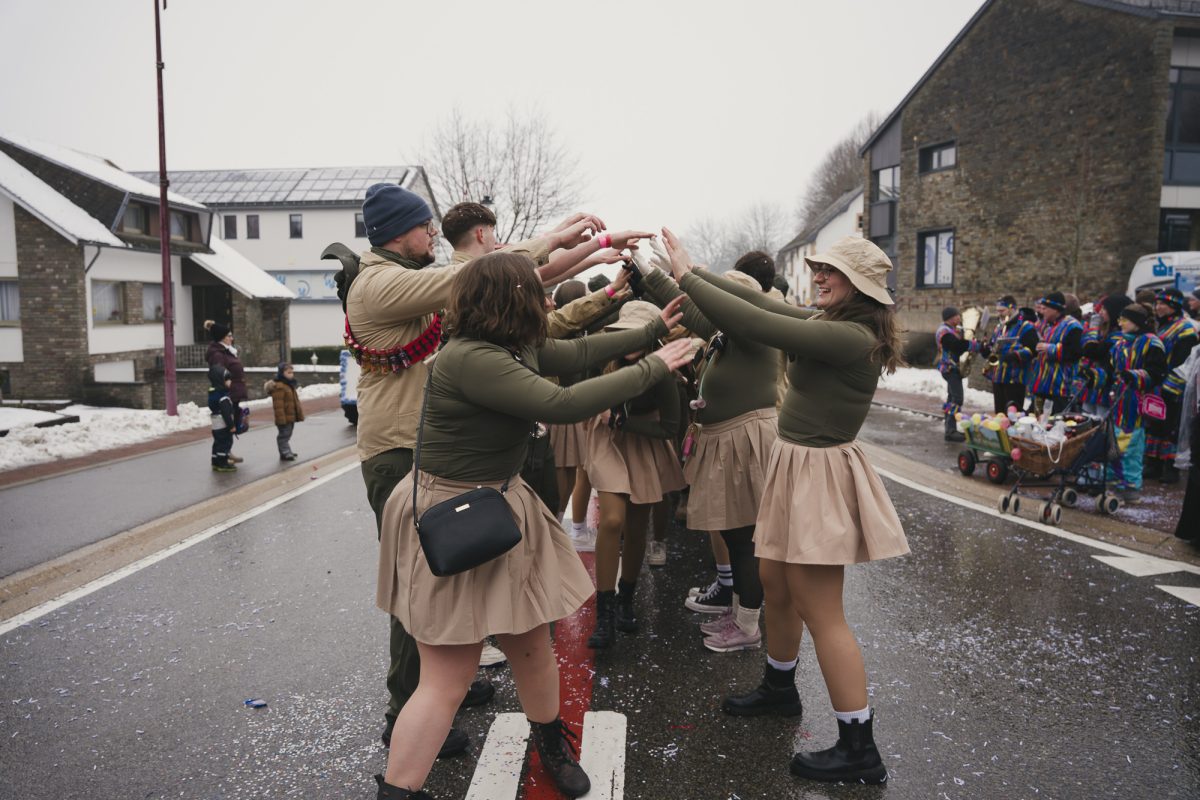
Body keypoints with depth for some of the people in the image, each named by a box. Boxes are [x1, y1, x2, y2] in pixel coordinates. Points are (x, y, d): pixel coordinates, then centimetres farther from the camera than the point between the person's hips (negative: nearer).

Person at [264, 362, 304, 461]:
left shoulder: (289, 385, 15)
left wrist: (299, 412, 24)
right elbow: (278, 405, -23)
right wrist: (281, 418, -25)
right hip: (284, 417, -10)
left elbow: (294, 400, 24)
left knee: (287, 434, 18)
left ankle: (286, 452, 27)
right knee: (284, 434, -5)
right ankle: (285, 453, -3)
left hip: (291, 416, 10)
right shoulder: (278, 387, -18)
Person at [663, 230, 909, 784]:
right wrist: (697, 273, 5)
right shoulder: (829, 324, 6)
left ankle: (859, 749, 12)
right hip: (796, 464, 10)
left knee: (820, 612, -2)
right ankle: (779, 687, 44)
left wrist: (686, 276, -19)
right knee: (774, 581, 22)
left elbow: (755, 325, -27)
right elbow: (765, 308, 11)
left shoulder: (851, 338, -24)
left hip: (820, 472, -10)